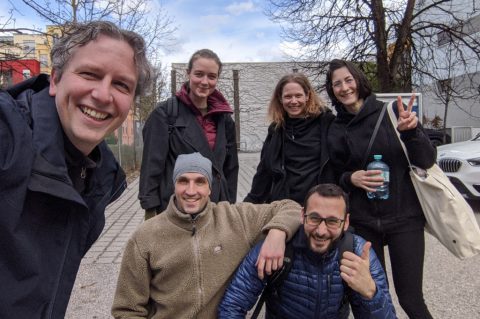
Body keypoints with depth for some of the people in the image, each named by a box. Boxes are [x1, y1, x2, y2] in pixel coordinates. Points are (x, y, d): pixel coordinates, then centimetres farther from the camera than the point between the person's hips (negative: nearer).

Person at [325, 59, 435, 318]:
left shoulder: (391, 112, -4)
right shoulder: (335, 131, 2)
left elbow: (426, 161, -6)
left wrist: (412, 130, -24)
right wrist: (350, 178, -13)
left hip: (404, 218, -1)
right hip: (362, 223, 2)